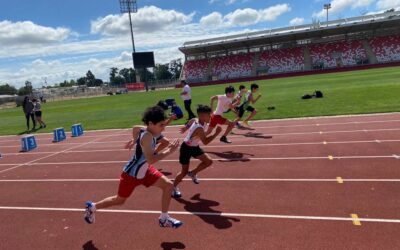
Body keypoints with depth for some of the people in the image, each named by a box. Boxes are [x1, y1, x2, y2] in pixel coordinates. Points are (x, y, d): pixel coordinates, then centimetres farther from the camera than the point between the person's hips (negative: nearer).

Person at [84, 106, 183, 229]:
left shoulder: (151, 134, -8)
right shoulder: (147, 136, -33)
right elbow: (151, 160, -39)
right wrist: (169, 151, -34)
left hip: (144, 170, 8)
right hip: (131, 174, -8)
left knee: (168, 185, -1)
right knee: (119, 200, 13)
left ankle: (164, 219, 12)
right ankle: (92, 207, 40)